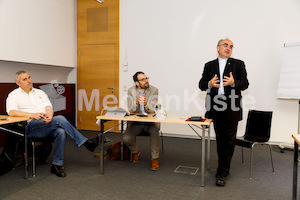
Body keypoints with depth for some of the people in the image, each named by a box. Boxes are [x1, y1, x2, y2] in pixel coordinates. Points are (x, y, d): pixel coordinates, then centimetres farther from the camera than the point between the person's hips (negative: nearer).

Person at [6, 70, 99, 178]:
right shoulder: (14, 95, 11)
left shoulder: (40, 92, 24)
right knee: (60, 119, -28)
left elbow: (48, 107, 10)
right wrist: (32, 115, -22)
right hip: (30, 127, -4)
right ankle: (84, 142, -21)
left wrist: (50, 115, -16)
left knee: (61, 132, -31)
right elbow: (11, 112, -8)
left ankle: (57, 164, -19)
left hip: (47, 124, 4)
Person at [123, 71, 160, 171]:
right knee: (126, 138, -21)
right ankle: (135, 151, 15)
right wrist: (137, 102, -29)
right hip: (135, 122, 2)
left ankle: (155, 159, -18)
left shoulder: (154, 90, -4)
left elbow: (153, 110, -11)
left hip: (150, 121, -1)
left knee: (154, 131, -34)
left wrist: (145, 103, -33)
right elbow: (130, 110, -8)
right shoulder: (131, 91, -1)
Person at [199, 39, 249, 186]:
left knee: (229, 141, 0)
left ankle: (222, 173, 10)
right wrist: (209, 84, -17)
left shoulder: (238, 64, 6)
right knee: (220, 139, 14)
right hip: (216, 108, 2)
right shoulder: (209, 65, 11)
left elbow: (245, 84, -2)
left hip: (231, 108, -2)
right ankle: (224, 168, 30)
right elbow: (201, 84, 5)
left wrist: (234, 83, -22)